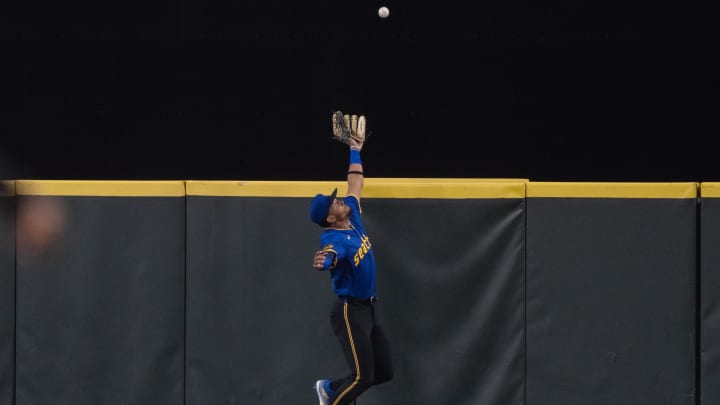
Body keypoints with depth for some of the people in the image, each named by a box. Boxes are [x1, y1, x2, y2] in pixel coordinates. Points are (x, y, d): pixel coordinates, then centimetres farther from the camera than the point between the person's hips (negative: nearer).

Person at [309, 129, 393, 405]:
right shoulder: (334, 238, -20)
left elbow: (356, 183, 22)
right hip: (350, 311, -9)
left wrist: (355, 151, 28)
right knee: (362, 376, -15)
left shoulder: (353, 218, 7)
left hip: (368, 309, 9)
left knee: (384, 372, 11)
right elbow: (331, 255, -44)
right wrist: (323, 262, -67)